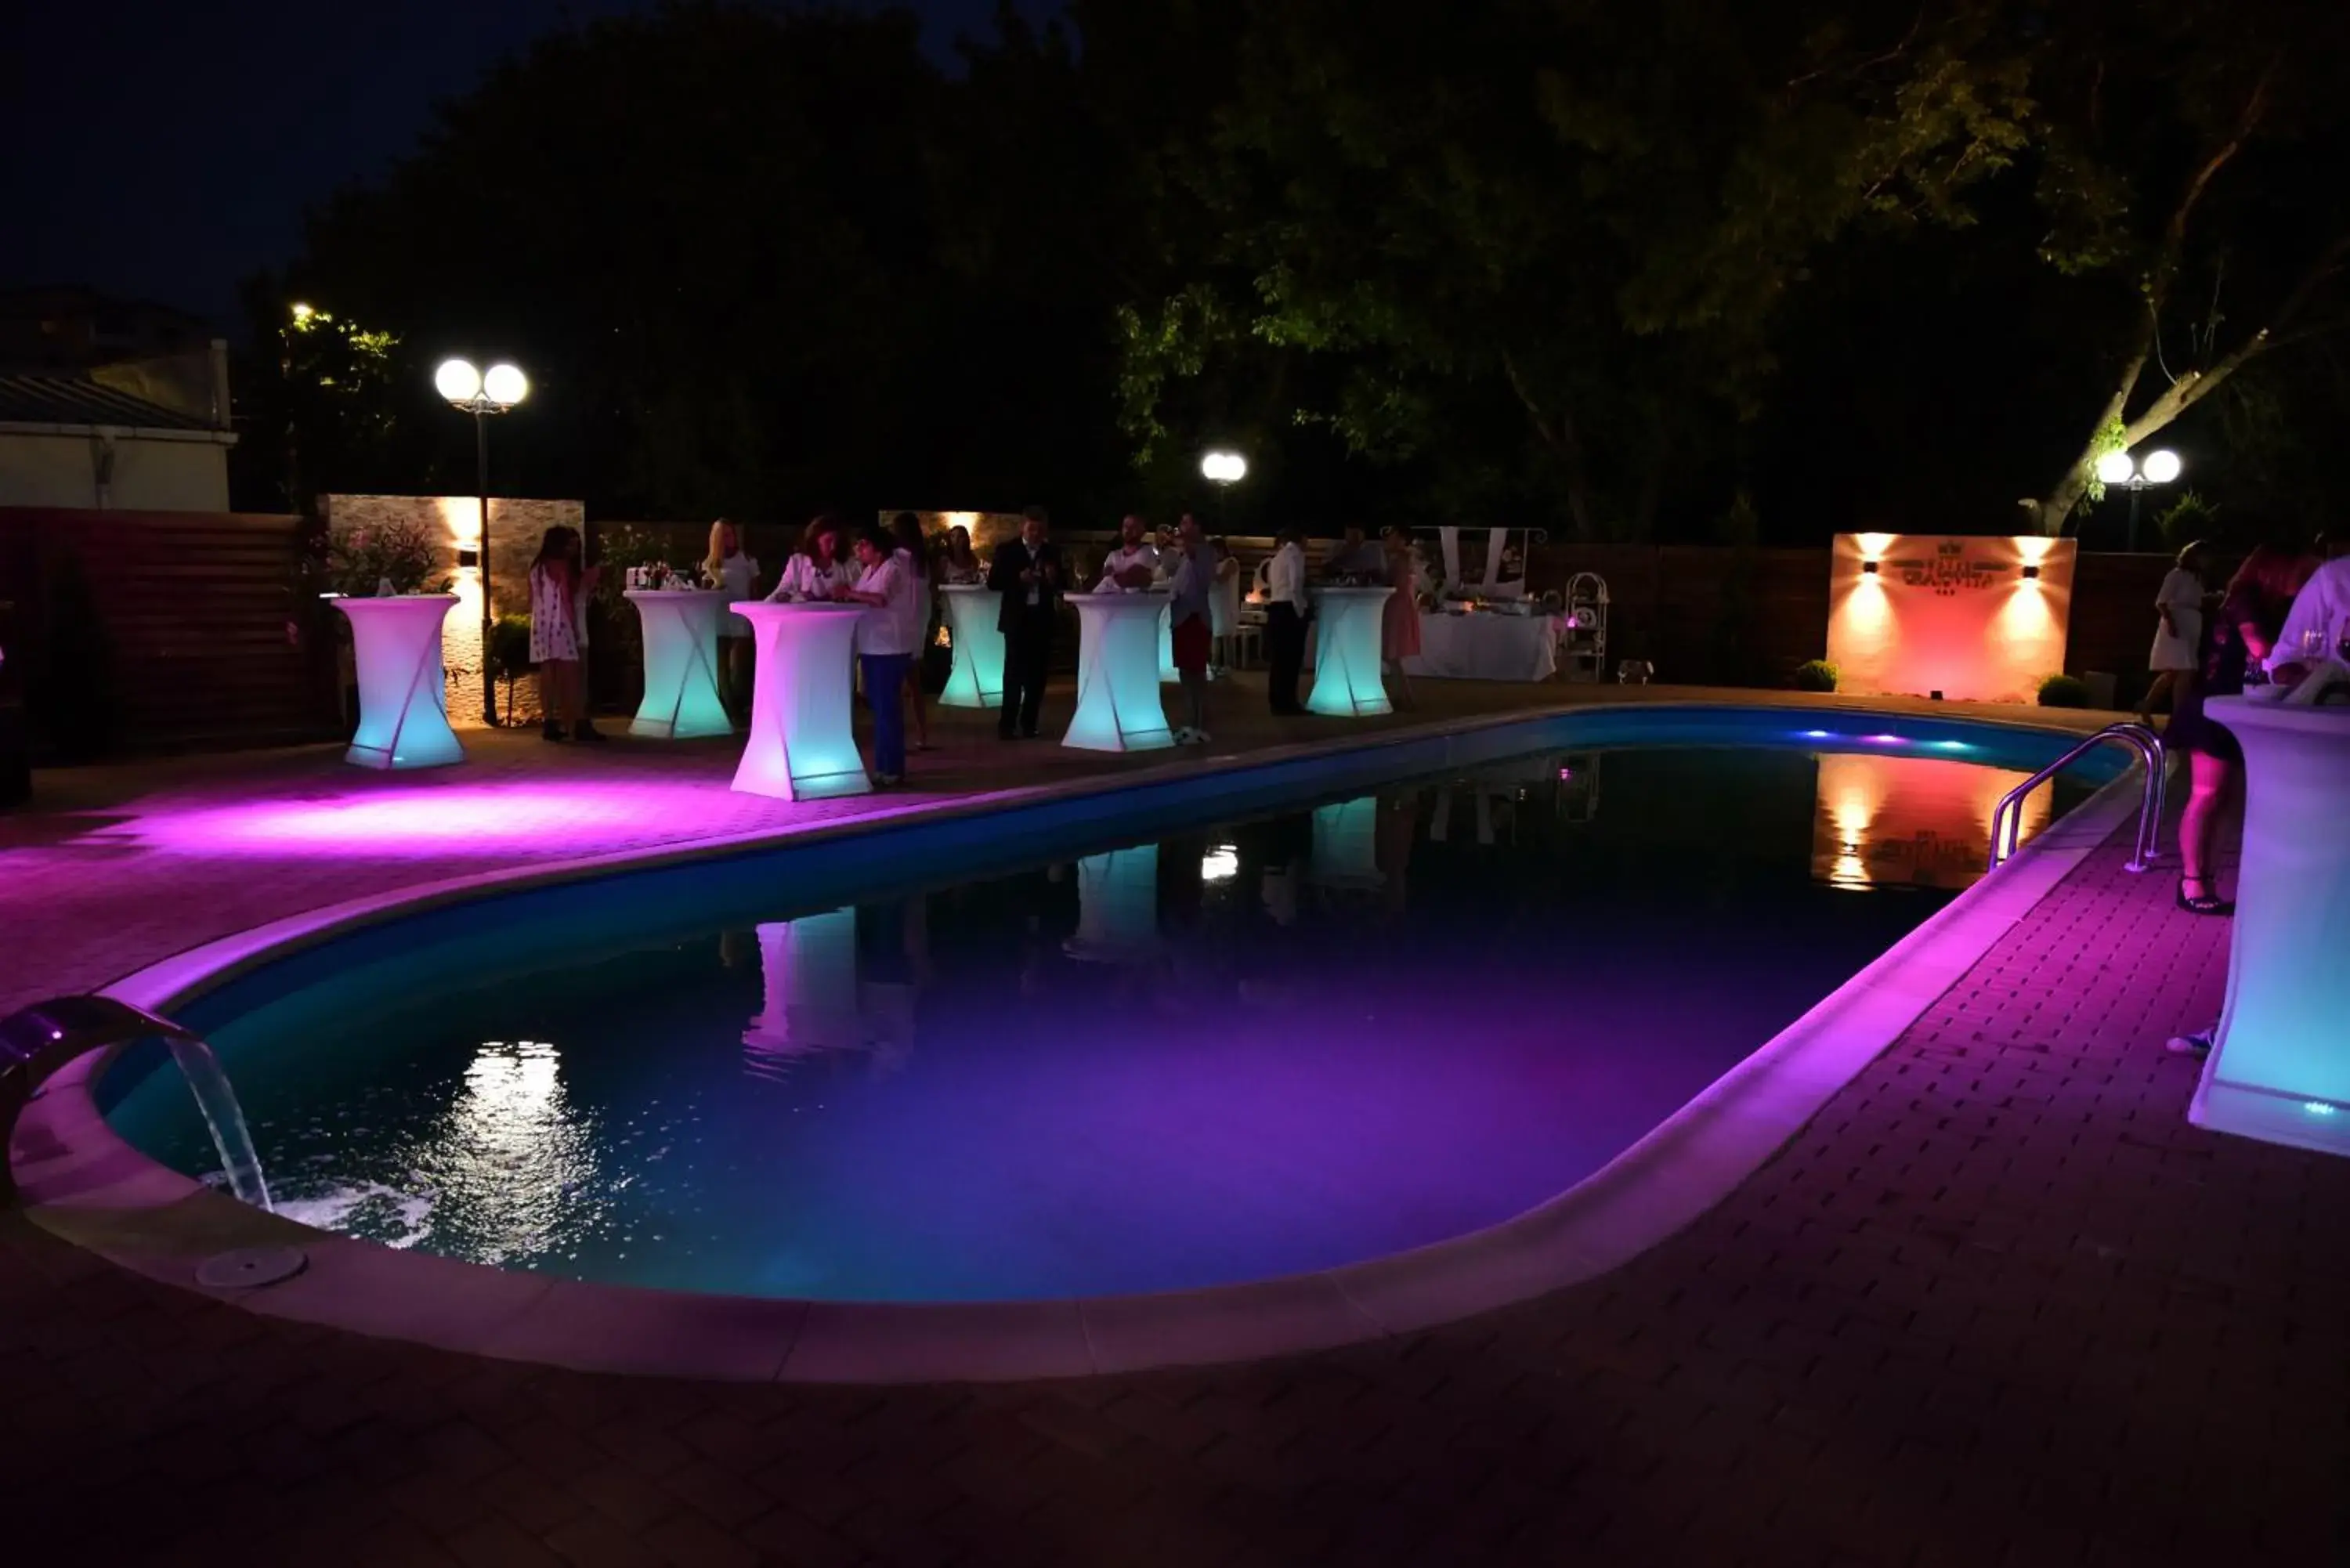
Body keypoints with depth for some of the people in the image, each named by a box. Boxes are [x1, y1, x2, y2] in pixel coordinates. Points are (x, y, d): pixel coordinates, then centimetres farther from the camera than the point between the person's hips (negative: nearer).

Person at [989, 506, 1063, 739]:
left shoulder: (1052, 552, 7)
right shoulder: (1007, 550, -1)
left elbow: (1061, 585, 7)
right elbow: (993, 582, -4)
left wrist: (1053, 578, -15)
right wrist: (1018, 579, -17)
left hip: (1043, 618, 3)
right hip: (1017, 618, -3)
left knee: (1037, 673, 6)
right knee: (1014, 672, -2)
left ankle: (1029, 723, 15)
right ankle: (1007, 724, 4)